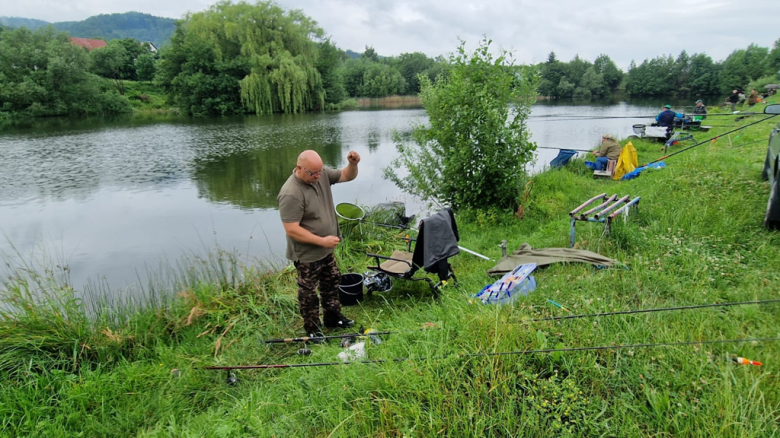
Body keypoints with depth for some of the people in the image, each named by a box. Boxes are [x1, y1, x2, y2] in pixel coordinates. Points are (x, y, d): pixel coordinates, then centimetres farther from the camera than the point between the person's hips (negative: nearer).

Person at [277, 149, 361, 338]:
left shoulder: (322, 174, -8)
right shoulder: (291, 194, -30)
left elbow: (347, 176, 4)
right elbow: (292, 230, -30)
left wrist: (353, 164, -20)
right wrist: (323, 241, -26)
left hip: (327, 250, 8)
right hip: (307, 255, -8)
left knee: (332, 282, 24)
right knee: (308, 292, 12)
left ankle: (333, 317, 45)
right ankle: (313, 330, 31)